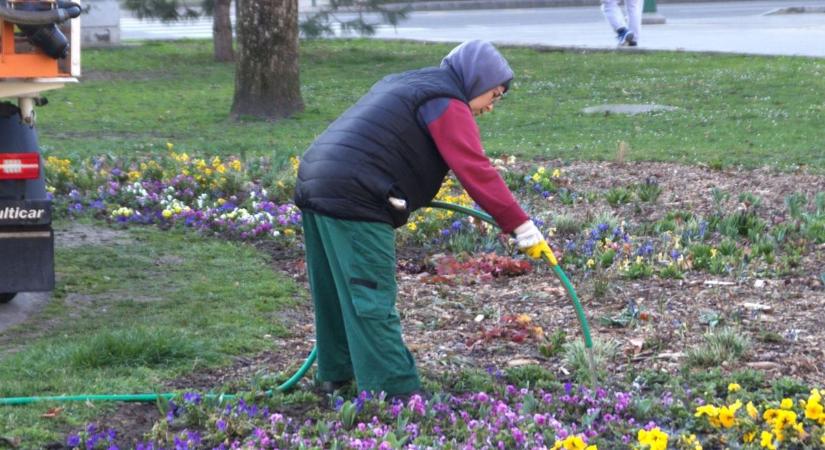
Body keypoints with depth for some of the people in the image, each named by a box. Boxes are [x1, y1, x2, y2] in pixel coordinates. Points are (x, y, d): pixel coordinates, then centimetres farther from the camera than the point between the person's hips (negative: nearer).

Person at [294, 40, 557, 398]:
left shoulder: (407, 84, 25)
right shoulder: (447, 105, -5)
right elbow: (478, 174, -13)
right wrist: (524, 229, -12)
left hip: (316, 185, 10)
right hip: (353, 199, -10)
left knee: (336, 294, 21)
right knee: (373, 302, -8)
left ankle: (335, 374, 33)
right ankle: (394, 393, -6)